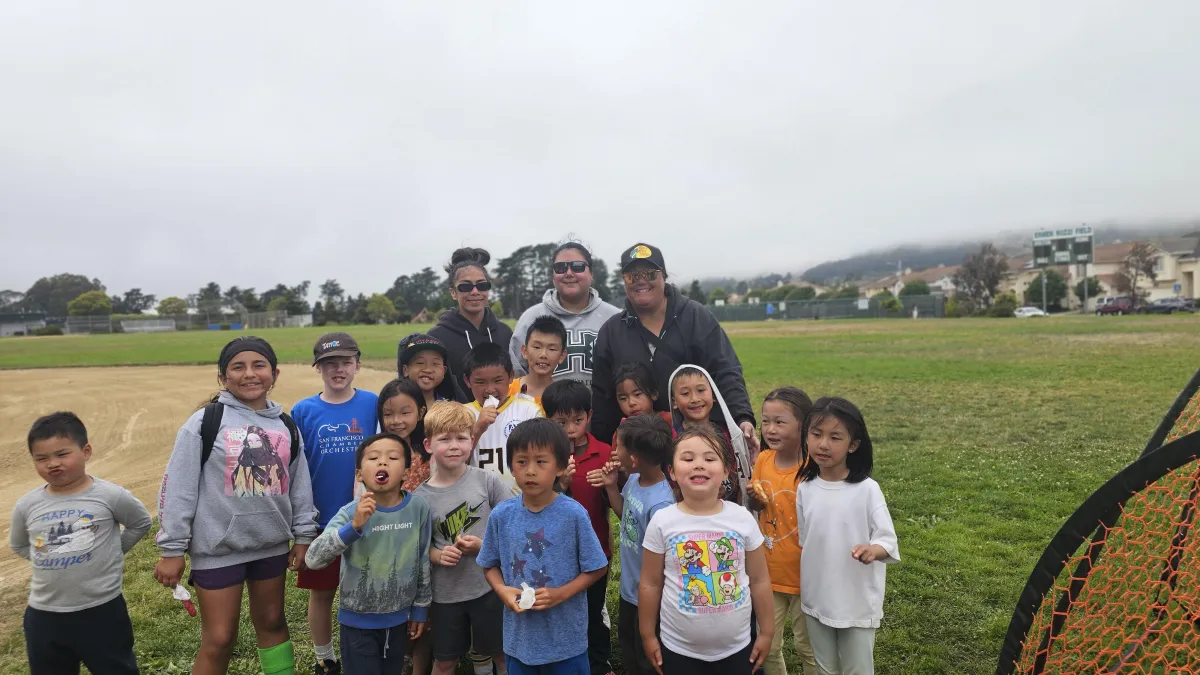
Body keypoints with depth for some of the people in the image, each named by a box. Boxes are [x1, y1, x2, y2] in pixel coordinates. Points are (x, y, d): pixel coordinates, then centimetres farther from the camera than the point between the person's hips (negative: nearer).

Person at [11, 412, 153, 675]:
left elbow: (140, 523, 6)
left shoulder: (110, 496, -12)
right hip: (44, 615, 4)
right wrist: (51, 558, 5)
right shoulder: (26, 506, -2)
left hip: (102, 611, -3)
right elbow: (19, 545, 17)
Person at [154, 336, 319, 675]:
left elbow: (299, 485, 10)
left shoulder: (287, 426, 3)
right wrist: (172, 549, -8)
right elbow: (178, 487, -8)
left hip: (272, 545, 4)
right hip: (218, 547, -3)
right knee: (219, 639, 4)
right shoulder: (205, 422, -9)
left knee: (272, 623, 18)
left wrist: (303, 535, 9)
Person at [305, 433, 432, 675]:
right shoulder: (351, 513, -17)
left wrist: (420, 608, 6)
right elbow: (312, 560, -25)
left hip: (398, 619, 3)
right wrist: (353, 527, -37)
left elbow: (424, 561, 0)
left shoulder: (418, 508, -11)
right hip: (358, 621, -2)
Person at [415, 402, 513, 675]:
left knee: (501, 653, 15)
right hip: (446, 593, 2)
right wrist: (438, 556, -16)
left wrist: (483, 545, -17)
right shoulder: (421, 497, -6)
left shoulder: (488, 481, -10)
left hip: (490, 585, -1)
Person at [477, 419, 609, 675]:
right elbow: (490, 565, 6)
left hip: (566, 638, -2)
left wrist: (561, 594, -19)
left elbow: (597, 568, -7)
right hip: (519, 638, 3)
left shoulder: (573, 514, -16)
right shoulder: (501, 515, -7)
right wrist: (502, 590, -12)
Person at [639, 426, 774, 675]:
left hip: (737, 647, 1)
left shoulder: (743, 519, -9)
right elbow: (650, 583, -3)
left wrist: (767, 631, 6)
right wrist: (647, 635, 2)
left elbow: (759, 580, 1)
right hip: (679, 649, -1)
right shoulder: (662, 522, -12)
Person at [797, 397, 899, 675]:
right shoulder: (804, 488, -5)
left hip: (858, 603, -3)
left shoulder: (867, 489, -16)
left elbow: (889, 540, -15)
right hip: (815, 601, 4)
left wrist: (873, 550, -37)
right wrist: (805, 590, 12)